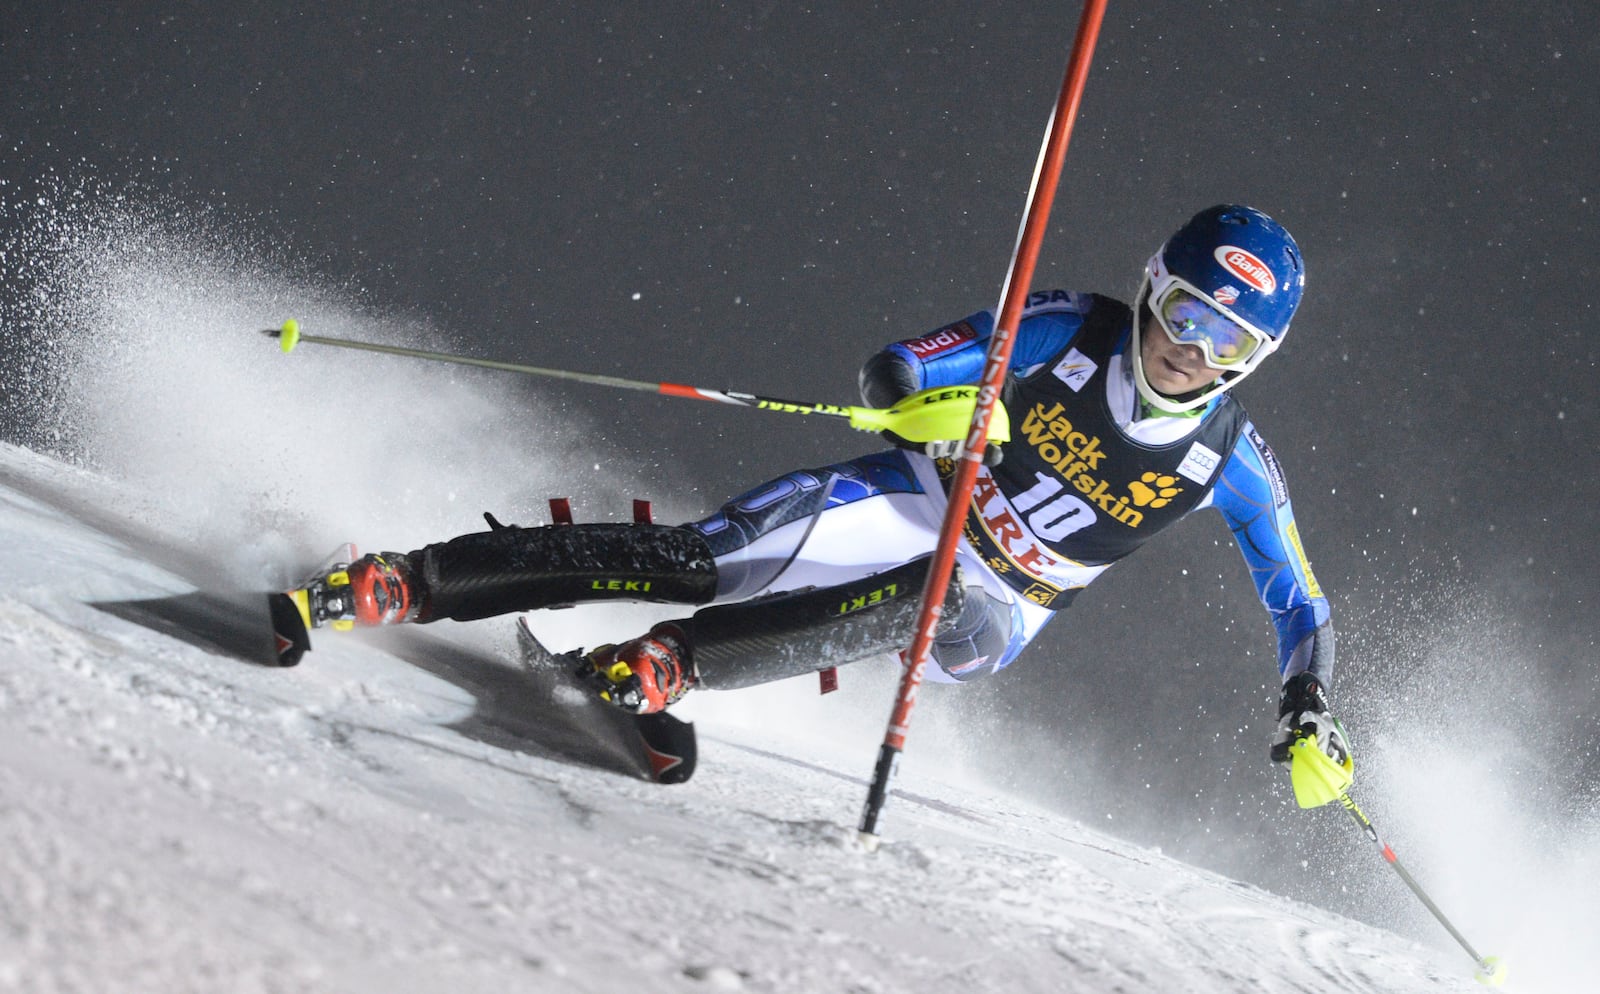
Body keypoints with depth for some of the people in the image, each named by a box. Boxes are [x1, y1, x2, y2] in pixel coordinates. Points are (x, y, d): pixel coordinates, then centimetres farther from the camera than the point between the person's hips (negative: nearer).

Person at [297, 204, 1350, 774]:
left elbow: (1302, 600, 0)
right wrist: (934, 405, -35)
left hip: (1002, 603, 1)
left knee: (949, 616, -38)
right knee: (704, 560, -21)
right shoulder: (1072, 330, -13)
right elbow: (888, 373, -12)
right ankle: (405, 584, -19)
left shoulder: (1234, 462, -11)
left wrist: (1308, 712, -17)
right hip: (921, 502, 0)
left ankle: (666, 666, -37)